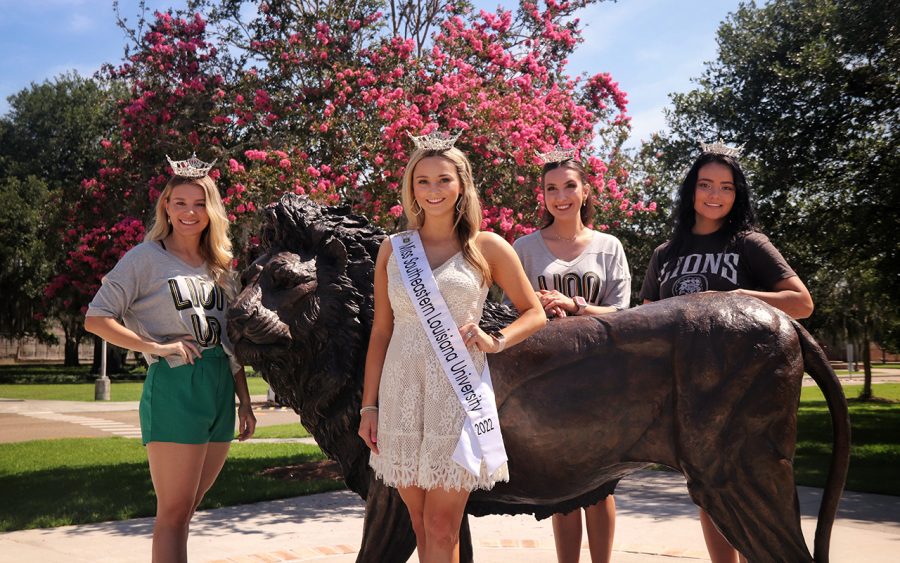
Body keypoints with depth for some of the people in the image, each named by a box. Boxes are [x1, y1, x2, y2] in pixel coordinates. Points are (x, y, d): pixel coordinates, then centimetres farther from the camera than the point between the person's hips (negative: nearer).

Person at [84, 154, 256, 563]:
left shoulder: (219, 266, 16)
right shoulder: (146, 257, -2)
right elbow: (96, 319, -6)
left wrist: (245, 402, 14)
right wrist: (157, 346, -15)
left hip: (220, 391, 6)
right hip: (174, 388, -6)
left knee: (184, 512, 13)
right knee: (173, 513, -3)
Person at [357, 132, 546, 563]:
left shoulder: (487, 248, 2)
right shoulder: (393, 248, 8)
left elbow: (535, 314, 9)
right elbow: (380, 331, 10)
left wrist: (496, 341, -10)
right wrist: (369, 406, 6)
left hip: (457, 393, -2)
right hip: (401, 393, 3)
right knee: (421, 527, 10)